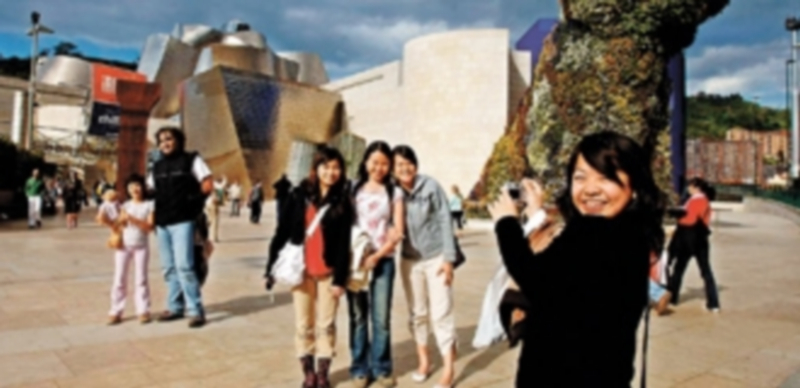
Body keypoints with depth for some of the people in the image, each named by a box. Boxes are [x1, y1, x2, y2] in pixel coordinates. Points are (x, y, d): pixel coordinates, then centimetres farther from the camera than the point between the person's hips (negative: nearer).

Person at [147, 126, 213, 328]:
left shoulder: (191, 159, 0)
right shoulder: (157, 166, 16)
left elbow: (208, 185, -5)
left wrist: (193, 201, -6)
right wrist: (153, 216, 11)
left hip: (182, 221, -6)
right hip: (162, 222, 6)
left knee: (184, 265, -13)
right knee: (169, 267, 10)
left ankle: (196, 310, -6)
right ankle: (175, 307, 20)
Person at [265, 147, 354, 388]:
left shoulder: (343, 202, -1)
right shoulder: (298, 196, 0)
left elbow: (344, 243, -3)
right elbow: (282, 232, 1)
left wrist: (340, 278, -8)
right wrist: (271, 267, -2)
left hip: (328, 272, 0)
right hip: (301, 271, 1)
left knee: (326, 324, 7)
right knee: (303, 325, 9)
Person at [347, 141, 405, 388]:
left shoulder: (394, 192, 5)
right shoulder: (353, 189, 6)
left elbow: (398, 231, -1)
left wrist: (377, 256, -11)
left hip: (383, 260, 0)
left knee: (381, 317, 1)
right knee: (357, 316, 5)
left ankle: (381, 367, 17)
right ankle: (360, 368, 17)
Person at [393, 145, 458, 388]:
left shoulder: (431, 186, -10)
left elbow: (446, 221, -9)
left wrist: (448, 259, -12)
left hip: (436, 258, -3)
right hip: (409, 260, 3)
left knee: (441, 313, -1)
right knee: (417, 313, 14)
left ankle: (449, 368, 10)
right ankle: (423, 360, 29)